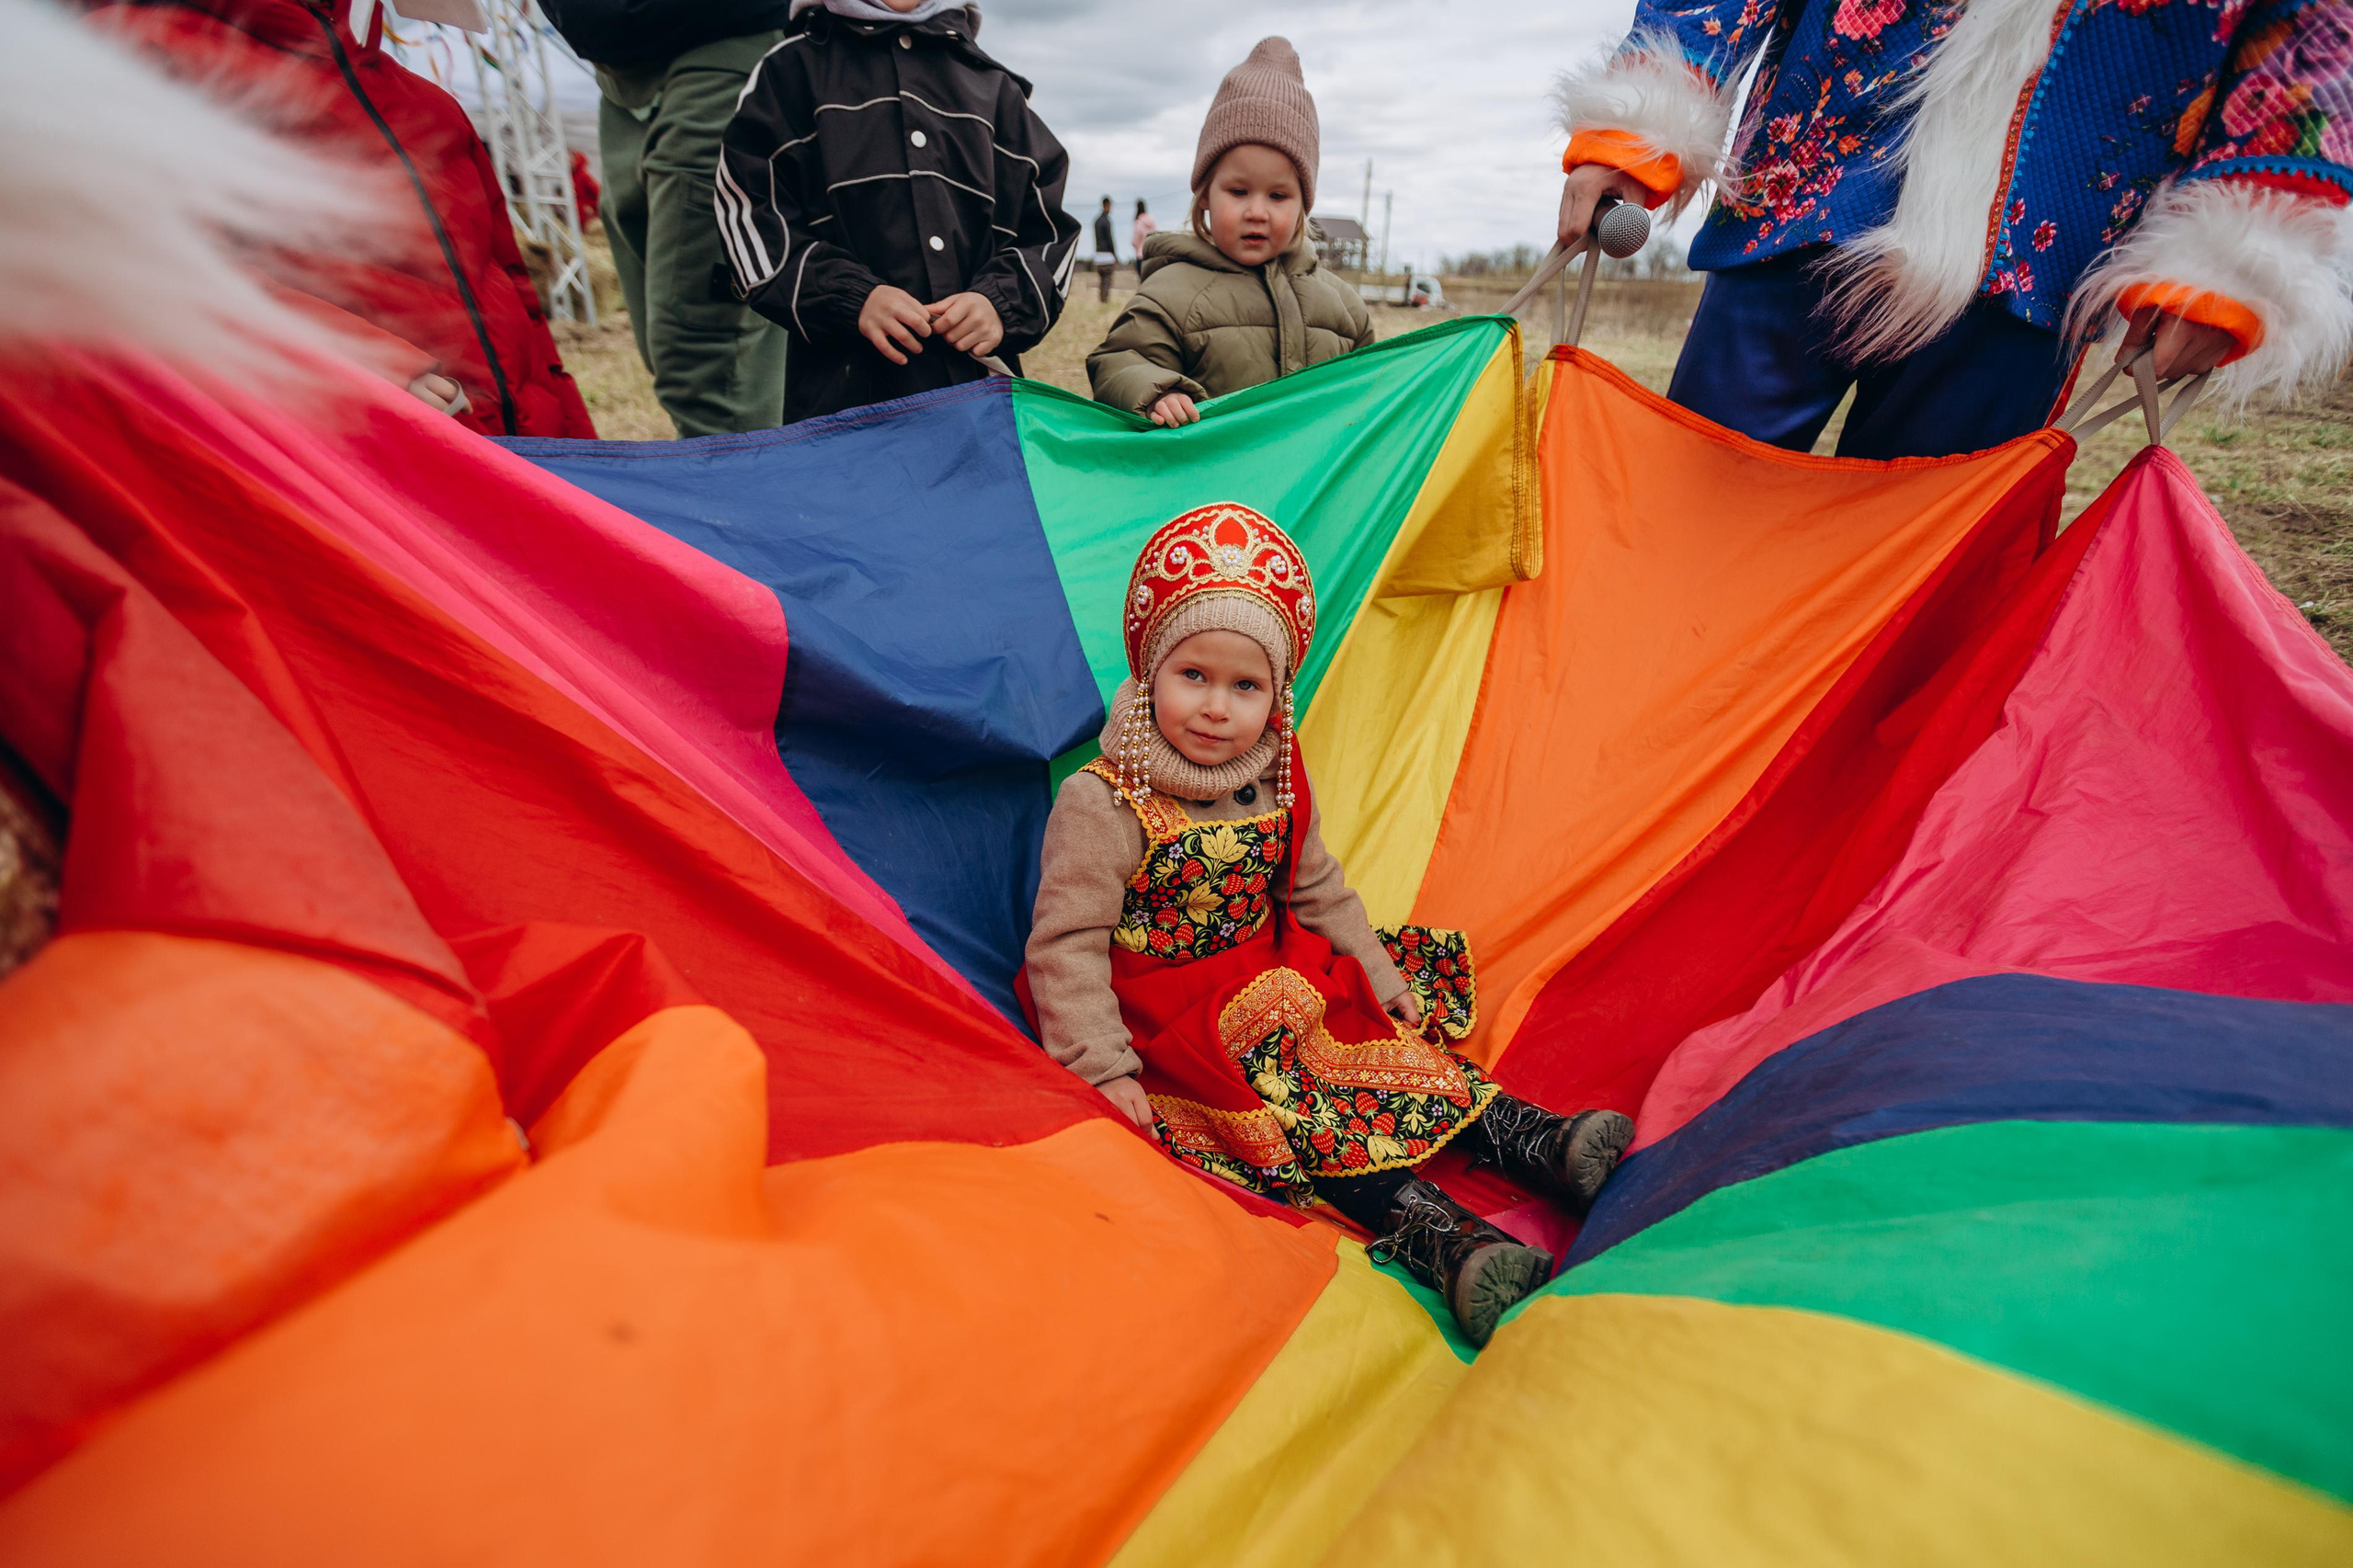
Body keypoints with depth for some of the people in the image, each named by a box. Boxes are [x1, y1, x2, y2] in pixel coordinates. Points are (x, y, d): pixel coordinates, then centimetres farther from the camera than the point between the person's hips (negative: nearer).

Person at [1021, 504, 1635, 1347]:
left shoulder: (1276, 785, 1)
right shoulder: (1102, 804, -18)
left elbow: (1319, 892, 15)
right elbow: (1068, 943, -17)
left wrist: (1380, 973, 15)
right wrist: (1104, 1069, -21)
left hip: (1277, 983, 7)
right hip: (1173, 1019, -6)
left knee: (1393, 1045, -5)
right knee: (1299, 1104, -23)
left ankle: (1540, 1144, -4)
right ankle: (1440, 1238, -30)